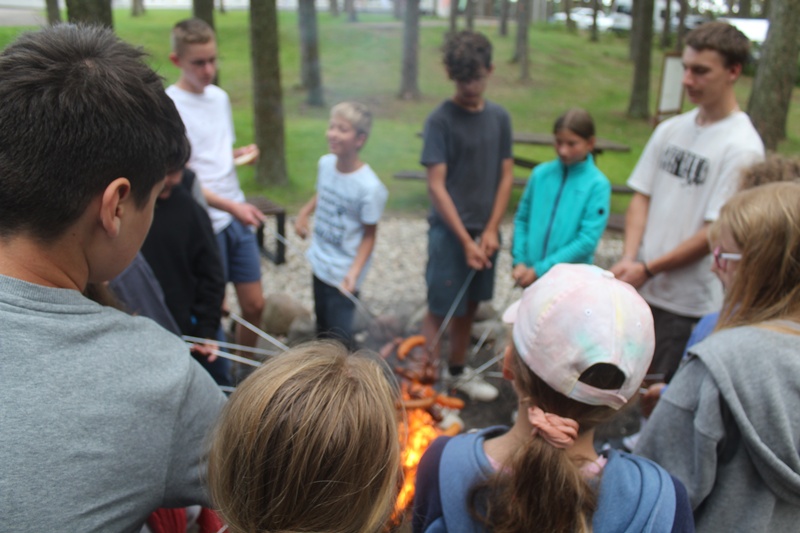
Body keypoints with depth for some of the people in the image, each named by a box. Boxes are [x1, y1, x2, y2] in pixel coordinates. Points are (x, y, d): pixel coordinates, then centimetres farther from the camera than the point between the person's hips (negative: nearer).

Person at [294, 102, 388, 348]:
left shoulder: (369, 187, -24)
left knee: (339, 338, -3)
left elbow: (369, 235, -17)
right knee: (322, 327, 24)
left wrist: (354, 272, -26)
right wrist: (304, 211, 1)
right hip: (320, 264, 7)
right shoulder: (325, 163, -5)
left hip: (343, 275, -7)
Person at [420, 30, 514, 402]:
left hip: (485, 231, 5)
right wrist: (465, 239, -16)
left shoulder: (500, 117, 5)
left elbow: (506, 176, 6)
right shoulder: (440, 119, -10)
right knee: (439, 309, 1)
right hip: (449, 231, -5)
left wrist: (491, 230, -4)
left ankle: (458, 371, 35)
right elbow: (436, 186, -14)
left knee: (469, 306, 17)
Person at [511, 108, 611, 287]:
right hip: (531, 274, 3)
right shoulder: (540, 174, 1)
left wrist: (540, 269, -15)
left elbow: (587, 241, -14)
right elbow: (522, 219, 6)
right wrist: (520, 261, -7)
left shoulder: (598, 185, -9)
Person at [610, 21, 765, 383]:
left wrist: (648, 269, -14)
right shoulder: (671, 129, 6)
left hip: (689, 303, -6)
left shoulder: (742, 147, -13)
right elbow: (641, 196, 6)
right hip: (639, 288, 6)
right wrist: (628, 259, -8)